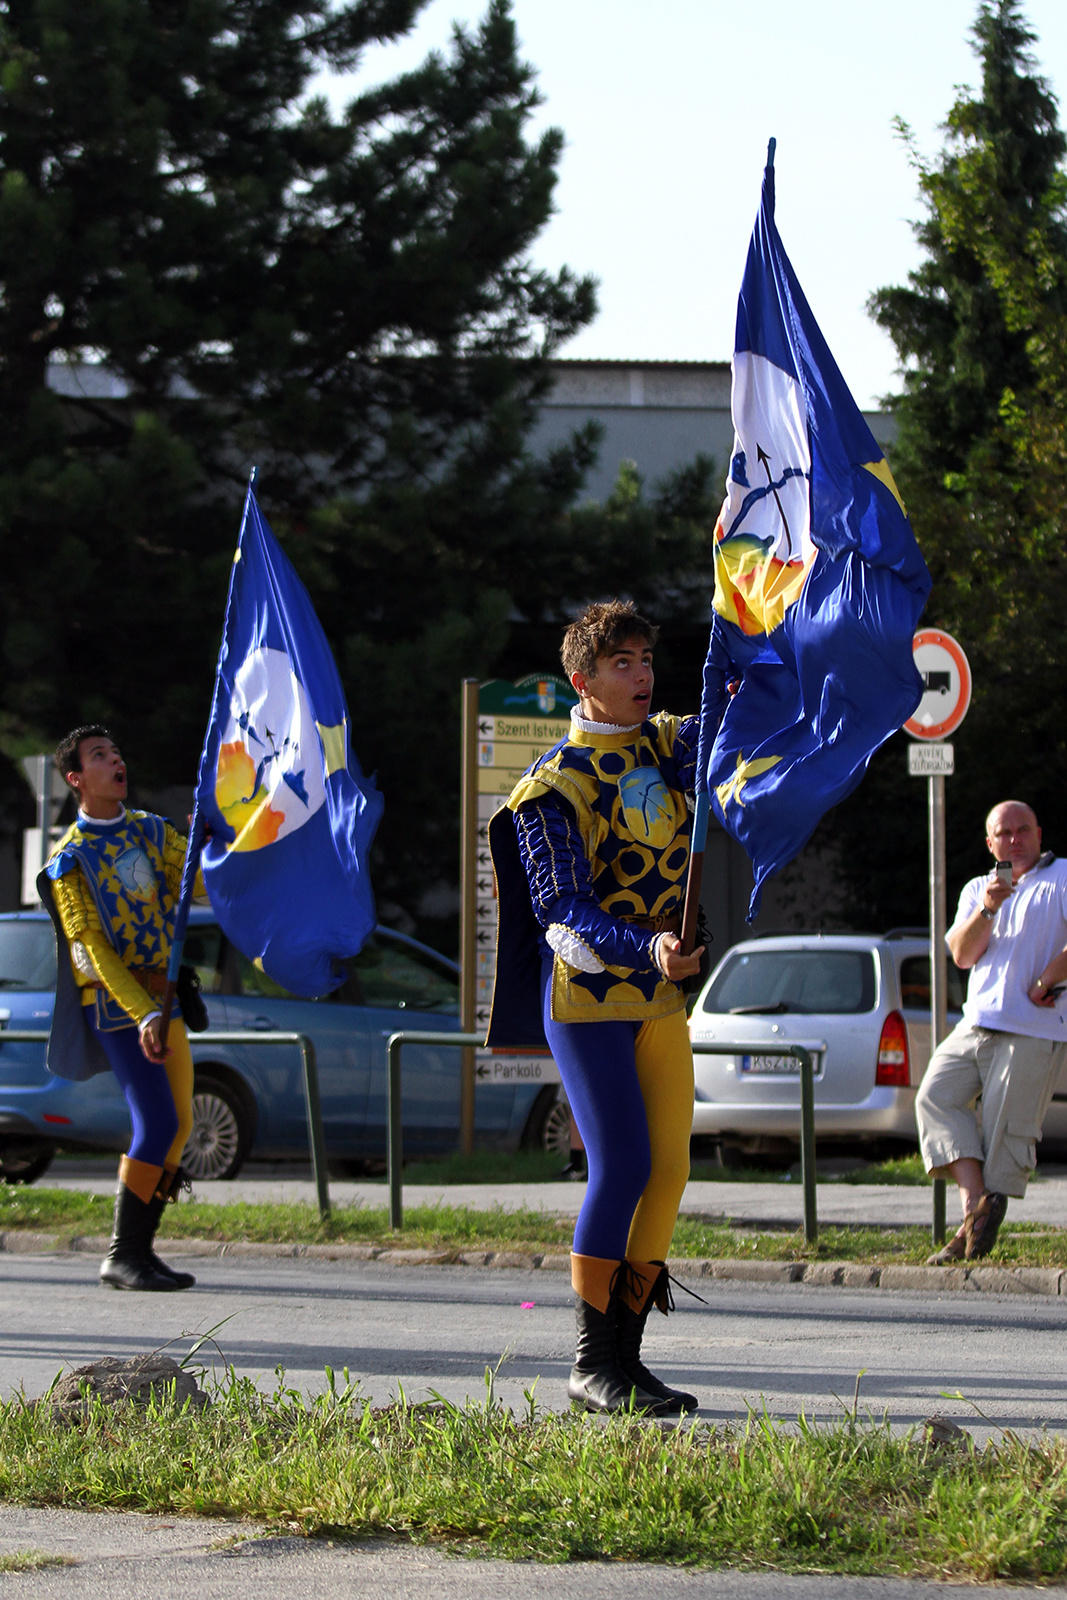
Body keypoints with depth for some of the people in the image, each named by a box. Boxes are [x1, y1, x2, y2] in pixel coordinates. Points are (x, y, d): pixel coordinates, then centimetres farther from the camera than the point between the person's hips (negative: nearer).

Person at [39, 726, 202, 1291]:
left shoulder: (152, 832, 11)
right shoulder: (70, 860, -7)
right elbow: (94, 947, -15)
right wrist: (144, 1016, -25)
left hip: (163, 997, 7)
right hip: (115, 1001, -7)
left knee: (178, 1124, 5)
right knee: (158, 1121, -16)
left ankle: (140, 1249, 12)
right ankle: (122, 1255, -10)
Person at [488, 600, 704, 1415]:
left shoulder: (665, 746, 12)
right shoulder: (554, 786, -9)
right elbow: (562, 907, -17)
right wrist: (647, 947, -32)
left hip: (661, 996, 7)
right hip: (588, 993, -7)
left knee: (668, 1170, 3)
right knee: (623, 1166, -13)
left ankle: (625, 1354, 11)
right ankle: (593, 1365, -5)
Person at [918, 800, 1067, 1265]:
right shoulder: (977, 890, 22)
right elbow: (962, 955, 7)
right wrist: (986, 910, -8)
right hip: (976, 1024, 6)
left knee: (1006, 1129, -10)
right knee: (937, 1095, -13)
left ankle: (985, 1226, -4)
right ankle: (974, 1204, -17)